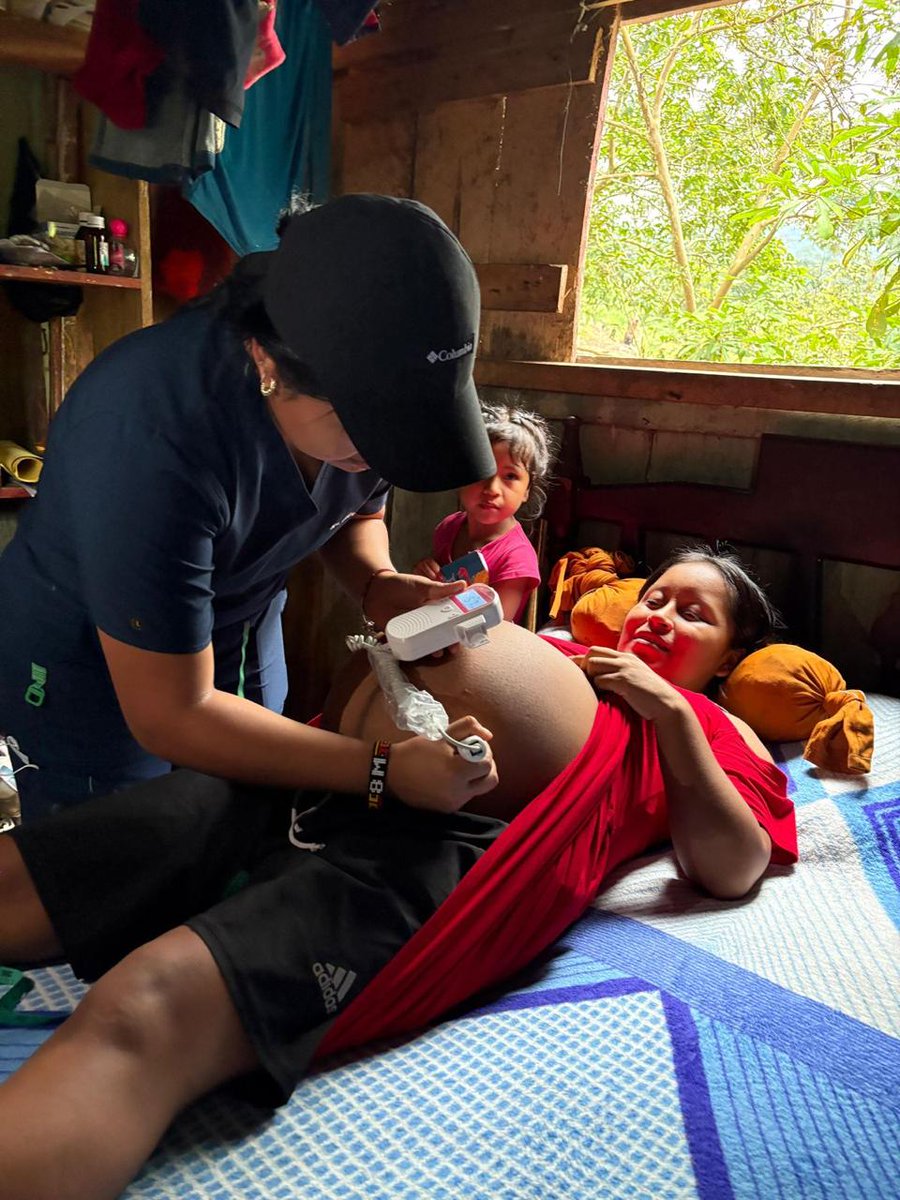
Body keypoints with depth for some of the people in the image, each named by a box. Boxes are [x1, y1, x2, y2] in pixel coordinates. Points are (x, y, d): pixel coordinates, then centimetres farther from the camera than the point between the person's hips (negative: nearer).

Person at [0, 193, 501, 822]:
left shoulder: (369, 384, -18)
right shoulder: (153, 439, -38)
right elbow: (171, 716, -32)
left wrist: (379, 583, -18)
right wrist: (382, 770, -35)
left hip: (244, 640, 6)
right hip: (86, 667, -5)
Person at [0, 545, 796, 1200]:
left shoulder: (716, 732, 24)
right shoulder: (559, 657, 35)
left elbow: (732, 872, 5)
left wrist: (671, 713, 1)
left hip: (454, 844, -6)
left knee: (148, 1014, -31)